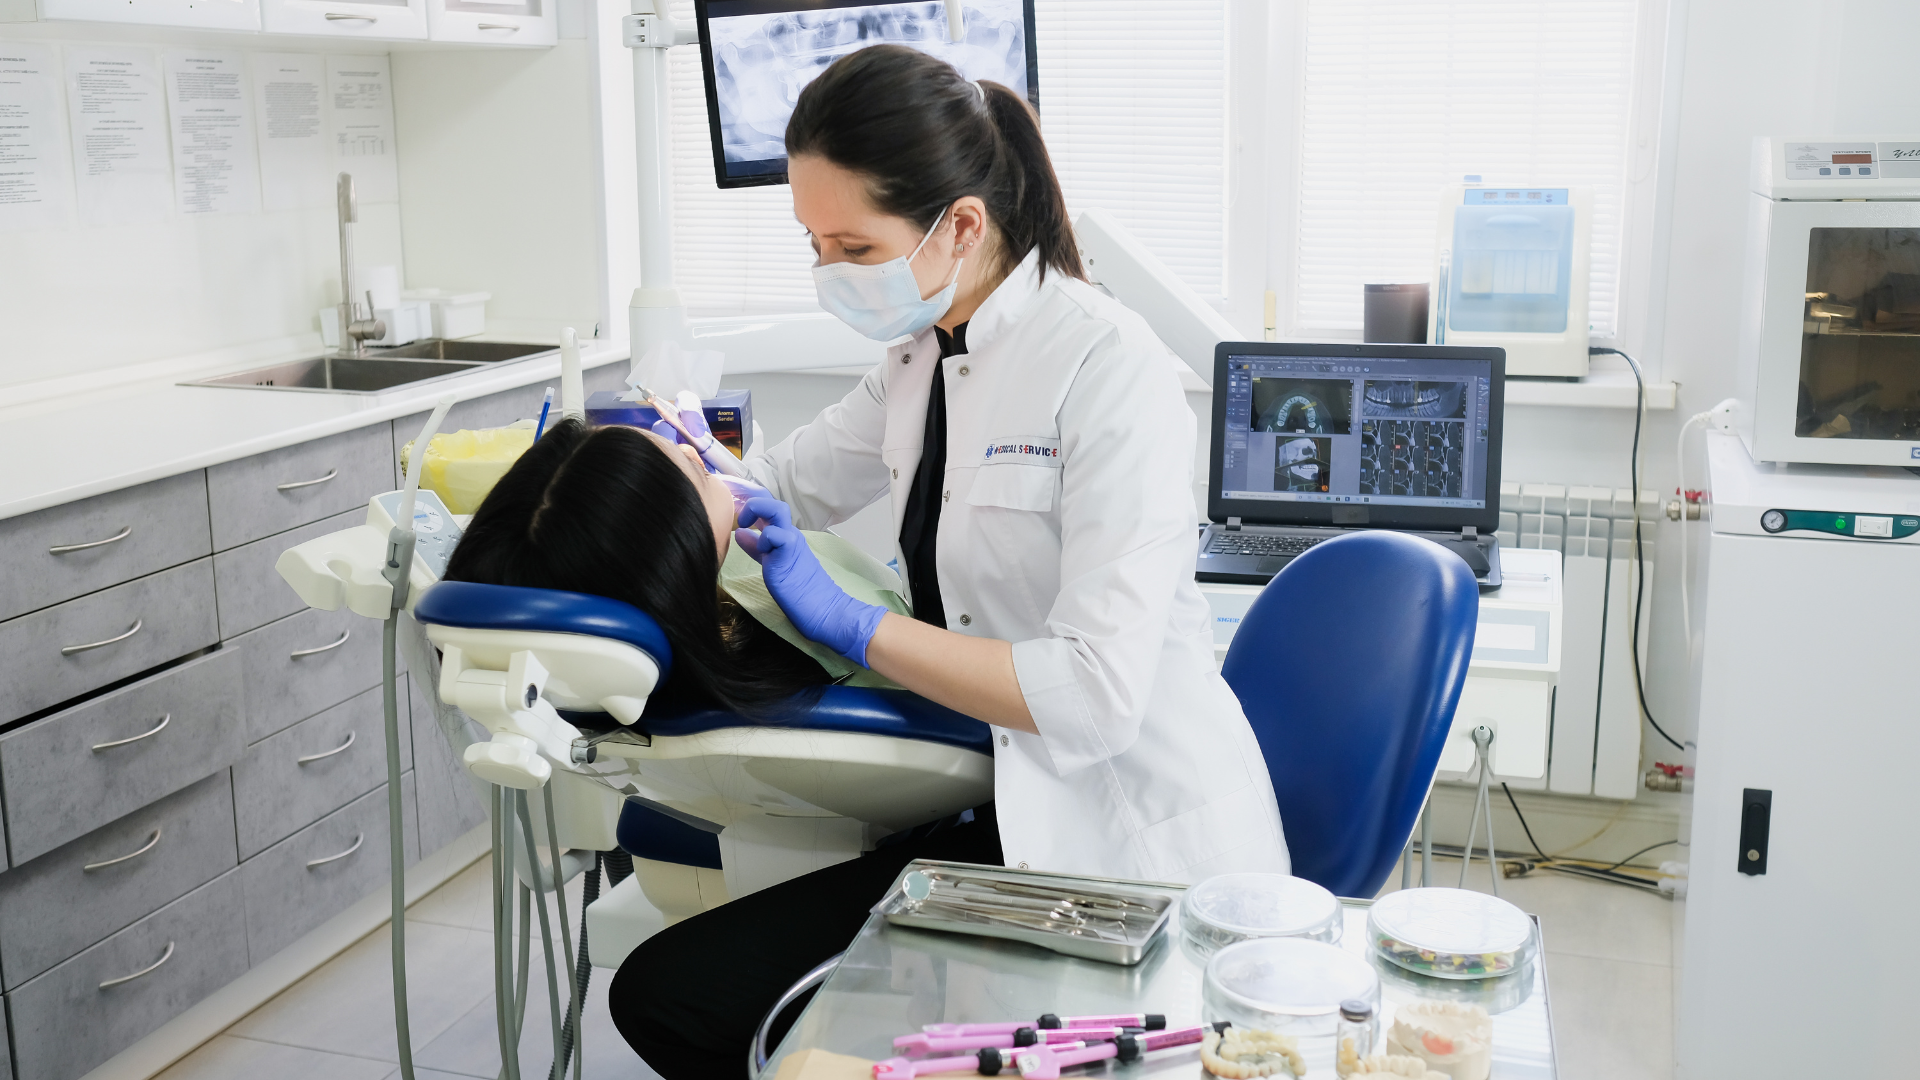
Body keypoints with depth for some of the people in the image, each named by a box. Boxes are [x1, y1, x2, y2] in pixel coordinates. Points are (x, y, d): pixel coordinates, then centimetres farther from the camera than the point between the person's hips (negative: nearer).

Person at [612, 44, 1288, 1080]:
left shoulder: (1106, 364, -17)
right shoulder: (920, 361, 8)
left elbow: (1095, 695, -25)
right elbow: (786, 484, 26)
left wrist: (854, 623, -20)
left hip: (1133, 844, -8)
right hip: (999, 802, 8)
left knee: (674, 994, -15)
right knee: (664, 993, -5)